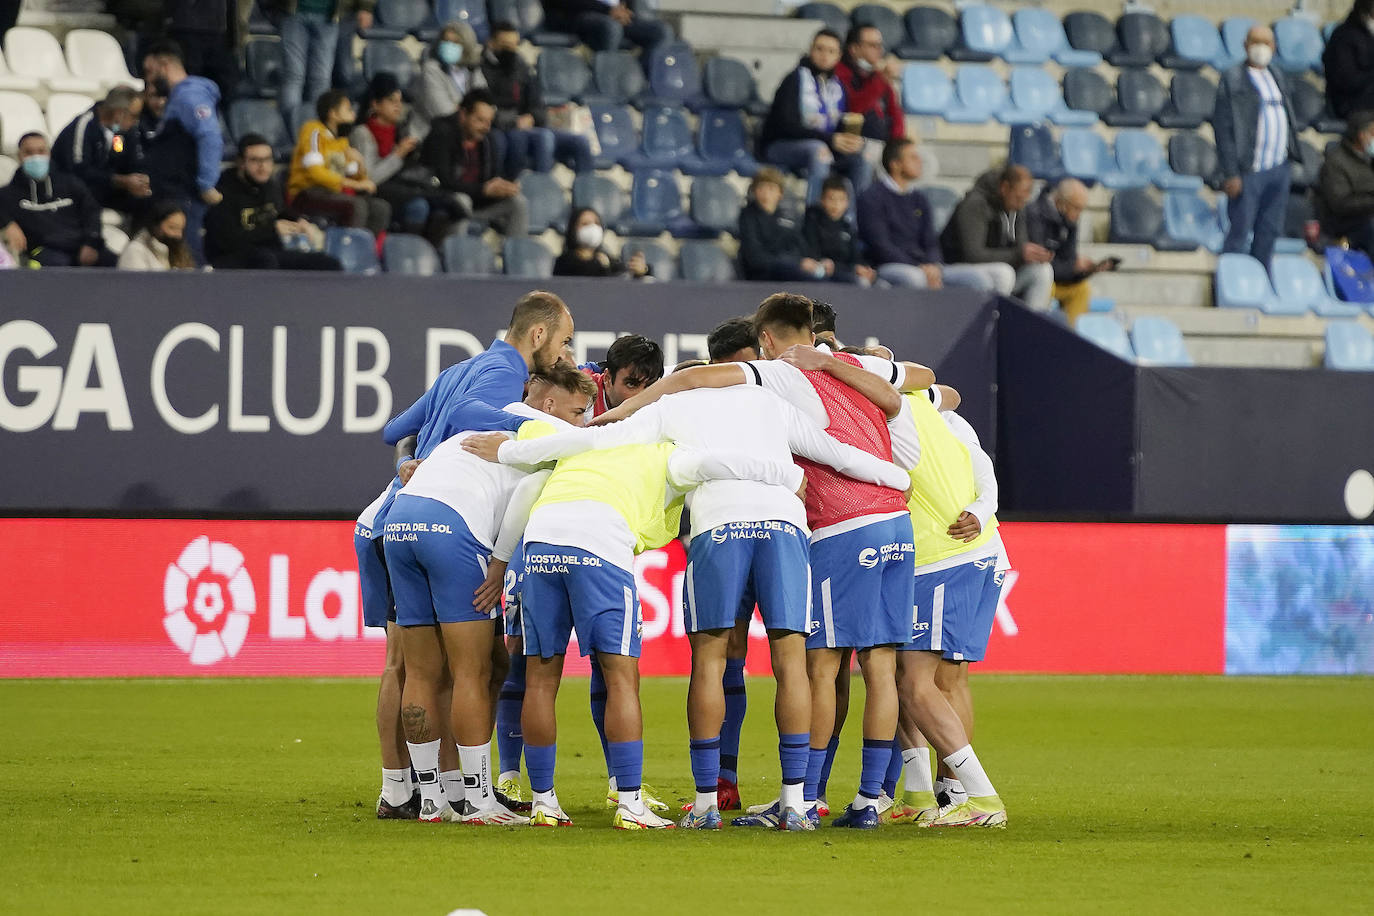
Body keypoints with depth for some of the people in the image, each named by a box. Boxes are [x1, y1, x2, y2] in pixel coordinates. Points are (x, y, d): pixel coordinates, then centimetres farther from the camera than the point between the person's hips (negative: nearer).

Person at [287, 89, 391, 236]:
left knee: (381, 208, -13)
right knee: (356, 205, -32)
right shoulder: (314, 131, -4)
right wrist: (356, 184, -18)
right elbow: (314, 172, -17)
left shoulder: (342, 139, 20)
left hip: (333, 193, 8)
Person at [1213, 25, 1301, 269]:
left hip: (1279, 168, 7)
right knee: (1239, 234, -5)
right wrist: (1230, 174, -17)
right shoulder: (1232, 79, -7)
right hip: (1249, 172, -7)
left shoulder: (1277, 77, 15)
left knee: (1269, 232, 11)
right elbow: (1223, 127, -11)